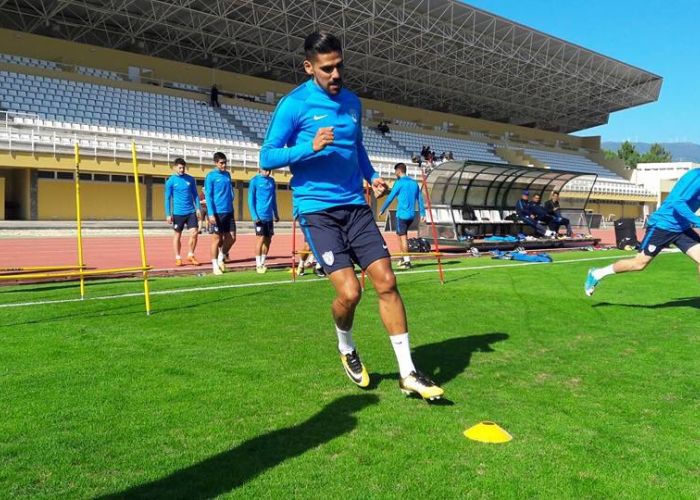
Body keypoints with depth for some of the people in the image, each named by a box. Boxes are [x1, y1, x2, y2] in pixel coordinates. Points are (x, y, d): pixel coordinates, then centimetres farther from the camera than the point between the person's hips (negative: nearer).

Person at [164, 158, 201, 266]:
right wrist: (168, 214, -5)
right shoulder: (171, 181, -3)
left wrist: (198, 208, 5)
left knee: (194, 233, -5)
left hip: (191, 211, 2)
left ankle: (191, 255, 12)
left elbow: (195, 195, 12)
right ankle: (177, 258, 17)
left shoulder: (190, 179, 6)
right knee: (178, 235, 6)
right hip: (178, 212, -2)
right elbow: (168, 198, -1)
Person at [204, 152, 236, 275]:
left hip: (229, 211, 6)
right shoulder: (210, 176, -6)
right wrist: (211, 214, -16)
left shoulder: (227, 174, 12)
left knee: (232, 238, 5)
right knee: (217, 239, 1)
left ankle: (221, 259, 25)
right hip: (217, 212, -6)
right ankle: (215, 266, 12)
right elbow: (208, 196, -10)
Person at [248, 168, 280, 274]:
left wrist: (276, 214, 16)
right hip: (260, 216, -5)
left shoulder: (271, 181, 11)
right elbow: (251, 199, -5)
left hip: (269, 216, 5)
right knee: (261, 239, -7)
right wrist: (254, 216, -12)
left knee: (268, 240, 7)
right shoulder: (254, 181, -4)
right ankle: (258, 265, 0)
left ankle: (262, 263, 19)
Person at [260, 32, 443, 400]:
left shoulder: (352, 102, 13)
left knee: (386, 282, -4)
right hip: (317, 210, -5)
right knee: (349, 291, -14)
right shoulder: (294, 104, -4)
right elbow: (266, 158, -6)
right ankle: (346, 350, 21)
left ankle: (407, 374, 7)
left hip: (355, 206, 5)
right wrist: (310, 147, -21)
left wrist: (371, 176, 8)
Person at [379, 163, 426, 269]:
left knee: (403, 236, -3)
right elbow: (420, 199, 14)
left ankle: (407, 261, -5)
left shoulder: (399, 183, -6)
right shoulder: (414, 183, 14)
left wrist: (382, 210, 2)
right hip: (411, 215, 7)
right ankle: (404, 257, 20)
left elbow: (390, 198, -6)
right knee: (401, 234, 19)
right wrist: (422, 214, 15)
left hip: (402, 214, -7)